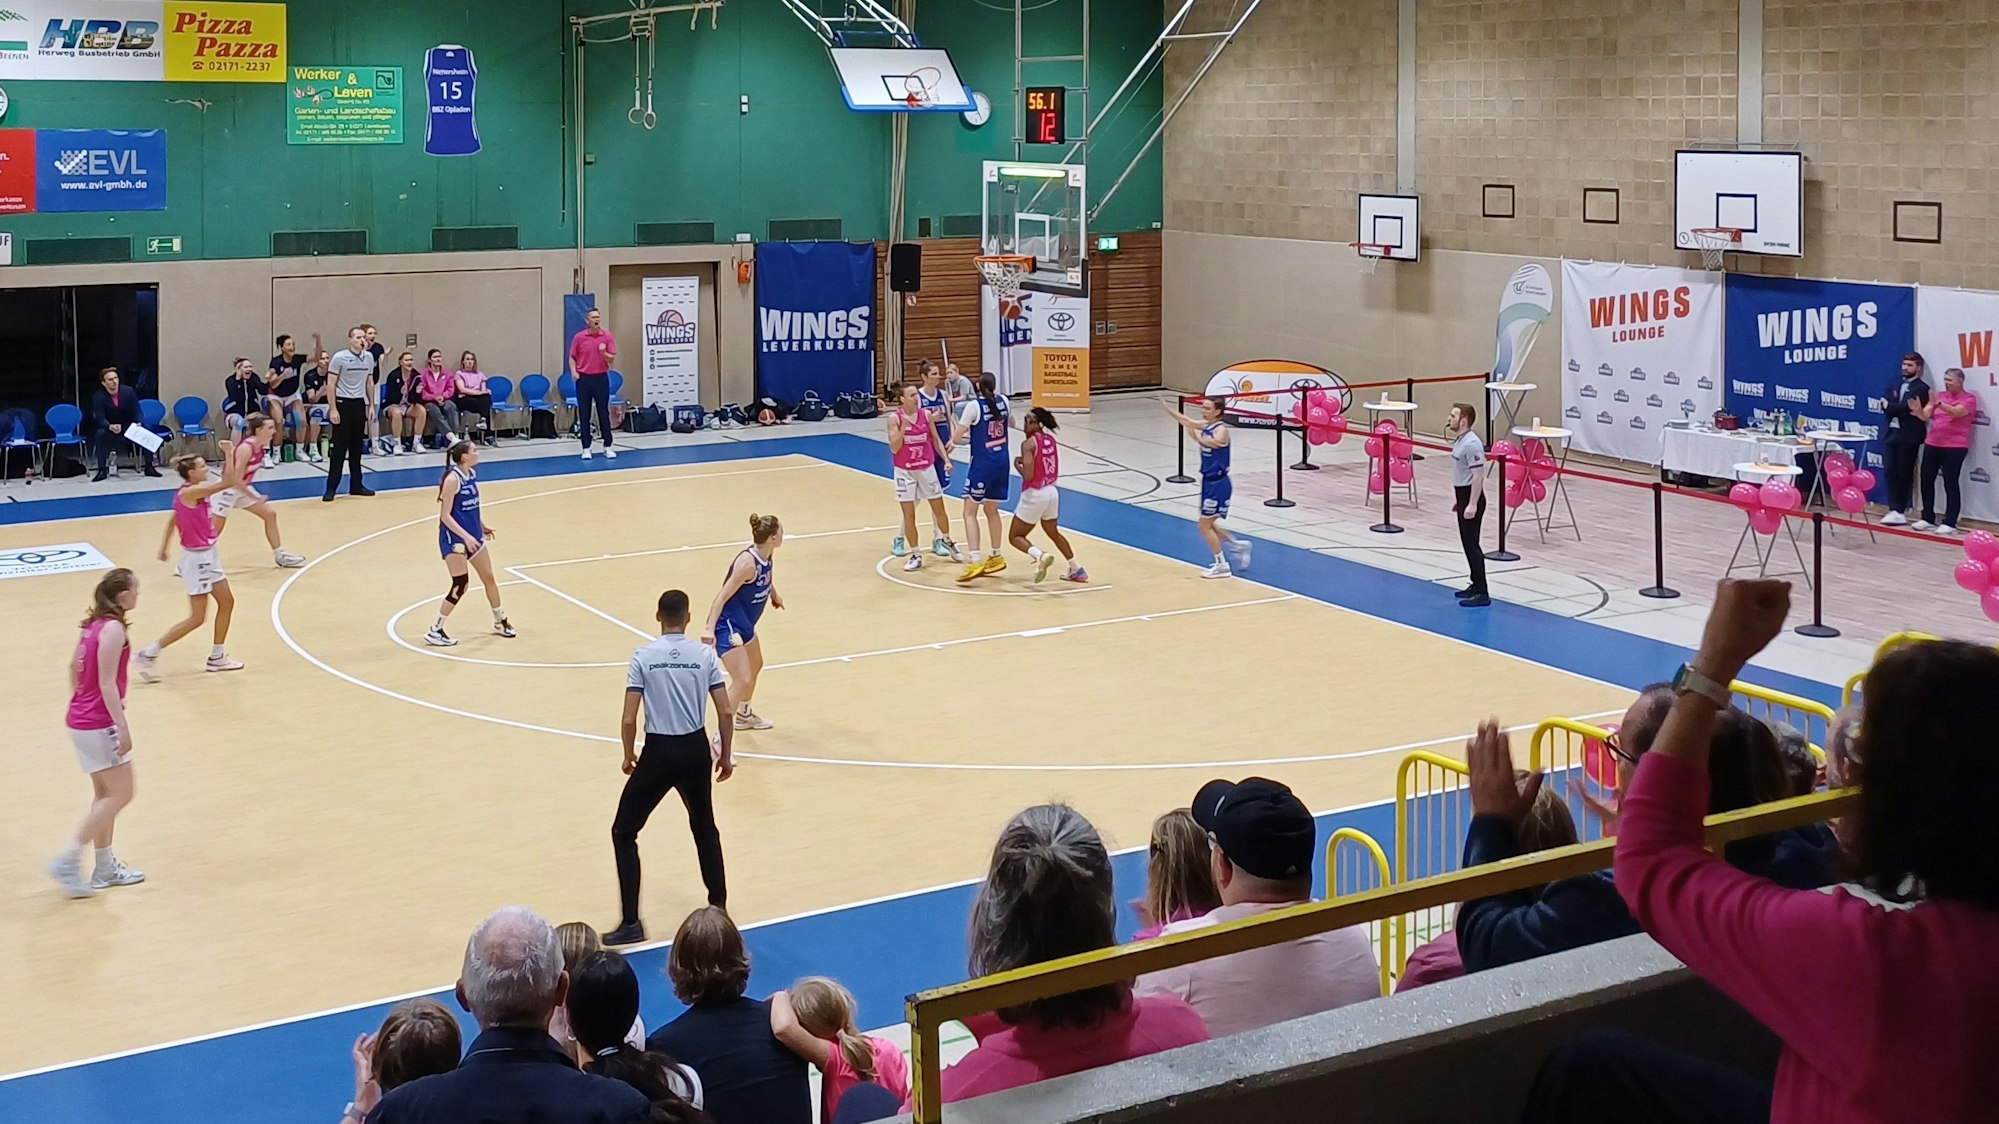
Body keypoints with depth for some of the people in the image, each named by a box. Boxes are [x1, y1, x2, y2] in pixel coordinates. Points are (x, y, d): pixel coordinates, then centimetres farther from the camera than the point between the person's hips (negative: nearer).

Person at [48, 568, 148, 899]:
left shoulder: (93, 624, 8)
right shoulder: (113, 629, -18)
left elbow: (74, 667, 17)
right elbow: (107, 684, -21)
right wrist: (123, 728, -20)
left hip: (82, 720, 10)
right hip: (99, 725, -10)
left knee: (105, 794, 17)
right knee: (121, 794, -3)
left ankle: (105, 867, 24)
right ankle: (67, 862, -3)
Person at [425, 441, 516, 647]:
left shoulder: (472, 474, 4)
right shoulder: (452, 479, -21)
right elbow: (445, 515, -21)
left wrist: (482, 526, 17)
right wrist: (466, 536, -27)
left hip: (473, 536, 8)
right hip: (454, 538, -8)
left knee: (489, 578, 17)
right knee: (460, 586, -9)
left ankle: (500, 622, 35)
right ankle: (435, 631, 1)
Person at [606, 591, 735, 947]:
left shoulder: (643, 657, -8)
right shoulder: (704, 655, -2)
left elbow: (628, 720, -10)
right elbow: (725, 712, -2)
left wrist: (629, 756, 7)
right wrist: (726, 755, 12)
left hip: (658, 752, -3)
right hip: (695, 750, 3)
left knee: (624, 833, 10)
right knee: (705, 829, 25)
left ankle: (631, 923, 4)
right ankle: (718, 908, 31)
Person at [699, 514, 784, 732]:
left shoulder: (767, 556, -3)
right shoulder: (748, 563, -29)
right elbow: (722, 595, -31)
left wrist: (774, 596, 40)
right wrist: (709, 628, -38)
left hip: (744, 624, 10)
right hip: (728, 625, -10)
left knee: (756, 666, 31)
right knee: (742, 680, -18)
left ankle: (744, 715, 55)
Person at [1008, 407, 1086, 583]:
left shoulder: (1028, 443, -17)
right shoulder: (1050, 439, 5)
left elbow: (1028, 475, -23)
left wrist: (1017, 464, -5)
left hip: (1034, 495, -7)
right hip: (1051, 492, 7)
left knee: (1015, 537, 6)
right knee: (1053, 532, 29)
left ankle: (1040, 556, -21)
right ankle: (1077, 570, 32)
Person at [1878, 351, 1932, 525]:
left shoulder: (1922, 388, -4)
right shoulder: (1893, 385, 15)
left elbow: (1909, 408, -16)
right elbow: (1885, 408, 5)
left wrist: (1890, 405, -4)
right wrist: (1902, 410, -11)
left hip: (1909, 437, -5)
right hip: (1891, 433, 5)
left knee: (1904, 474, 2)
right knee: (1889, 472, -2)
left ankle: (1899, 510, 9)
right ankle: (1895, 509, -1)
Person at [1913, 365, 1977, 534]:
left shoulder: (1969, 398, -2)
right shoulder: (1940, 396, 13)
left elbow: (1956, 412, -23)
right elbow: (1925, 415, 2)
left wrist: (1938, 404, -39)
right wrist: (1918, 411, -22)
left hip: (1954, 447, -6)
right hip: (1932, 444, 6)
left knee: (1951, 483, -6)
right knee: (1926, 480, 5)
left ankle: (1949, 523, -3)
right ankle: (1928, 518, 15)